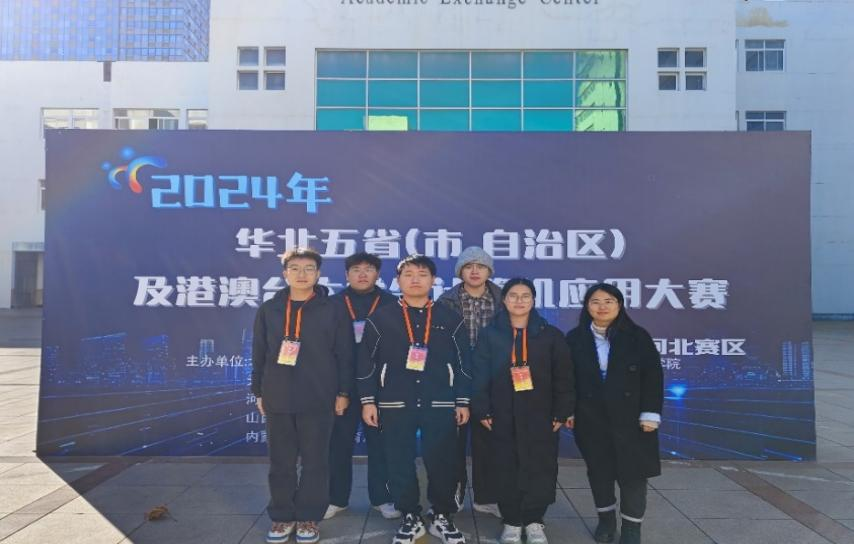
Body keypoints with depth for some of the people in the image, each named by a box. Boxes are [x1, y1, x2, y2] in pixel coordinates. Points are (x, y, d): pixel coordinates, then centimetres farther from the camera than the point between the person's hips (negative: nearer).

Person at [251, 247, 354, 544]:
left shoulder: (332, 310, -1)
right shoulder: (268, 310, 6)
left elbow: (345, 354, 0)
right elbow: (259, 354, 10)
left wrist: (343, 392, -2)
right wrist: (259, 392, 8)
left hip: (318, 400, -2)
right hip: (278, 399, 2)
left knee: (315, 462, 6)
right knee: (281, 463, 10)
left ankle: (308, 518, 21)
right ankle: (282, 517, 25)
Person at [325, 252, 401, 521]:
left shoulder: (390, 304, 2)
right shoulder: (334, 303, 3)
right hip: (342, 384, 1)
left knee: (379, 442, 8)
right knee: (339, 442, 8)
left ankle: (382, 498, 21)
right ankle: (336, 498, 22)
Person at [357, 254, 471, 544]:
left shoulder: (450, 319, 6)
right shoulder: (380, 318, 3)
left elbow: (464, 362, 7)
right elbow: (366, 362, 3)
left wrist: (463, 401, 3)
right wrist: (368, 401, -1)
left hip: (441, 404, 0)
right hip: (394, 404, 0)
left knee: (442, 462, 4)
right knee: (400, 463, 5)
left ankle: (442, 517, 23)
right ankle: (410, 518, 22)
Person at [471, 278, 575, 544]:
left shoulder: (551, 335, 2)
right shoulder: (490, 334, 2)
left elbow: (563, 377, 2)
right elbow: (480, 375, 0)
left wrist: (562, 412, -2)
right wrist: (482, 411, -5)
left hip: (541, 416, 0)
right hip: (503, 416, 0)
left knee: (541, 469, 1)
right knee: (507, 470, 6)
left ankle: (533, 520, 19)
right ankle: (512, 521, 21)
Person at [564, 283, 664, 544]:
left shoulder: (637, 336, -3)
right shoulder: (575, 338, 0)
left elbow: (653, 375, -4)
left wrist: (650, 413, -9)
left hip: (629, 416, -1)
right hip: (591, 417, 2)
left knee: (632, 470, 4)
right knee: (598, 469, 12)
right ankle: (606, 518, 31)